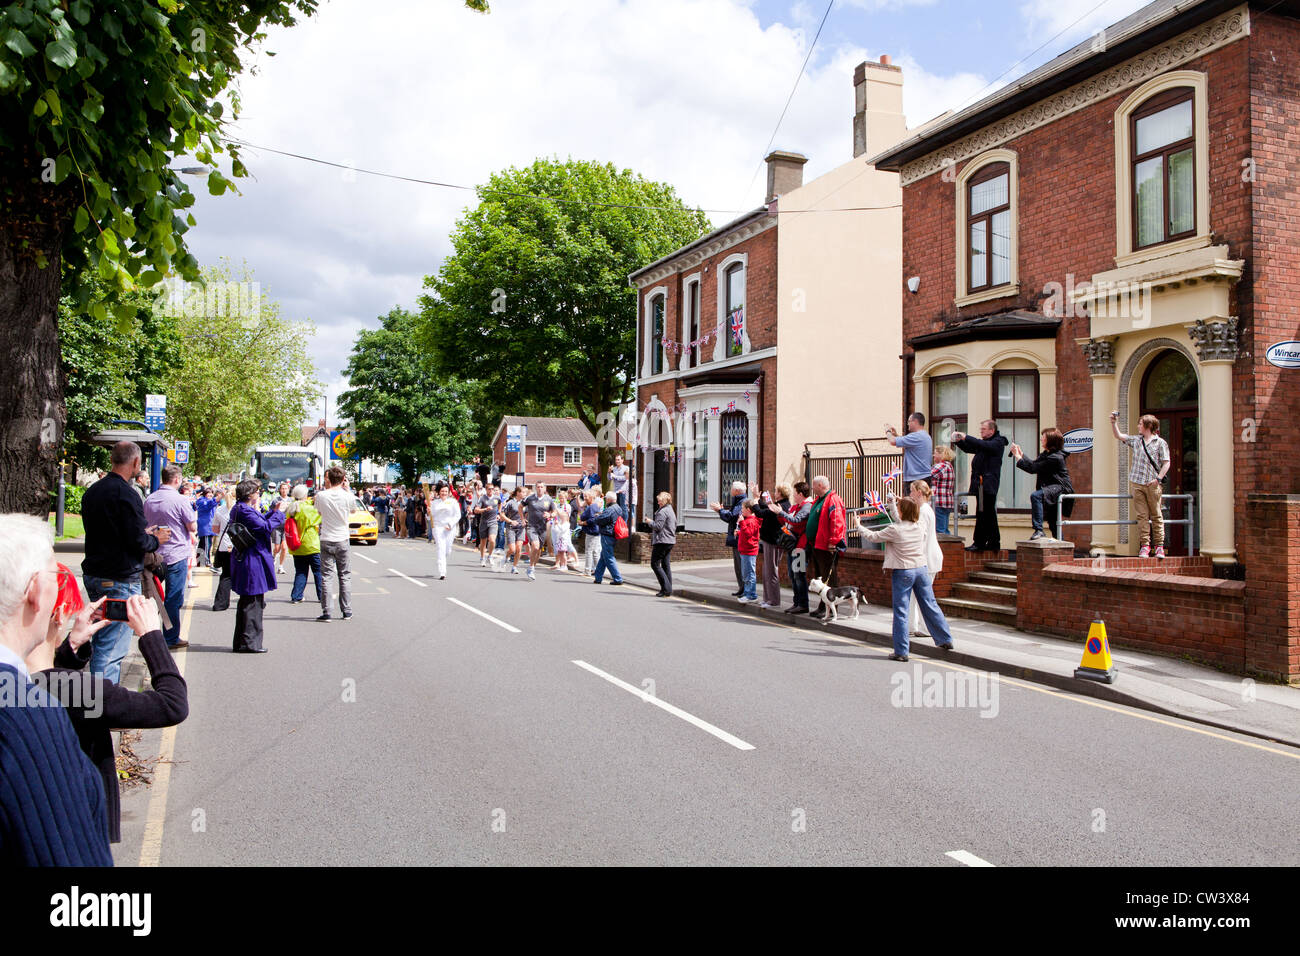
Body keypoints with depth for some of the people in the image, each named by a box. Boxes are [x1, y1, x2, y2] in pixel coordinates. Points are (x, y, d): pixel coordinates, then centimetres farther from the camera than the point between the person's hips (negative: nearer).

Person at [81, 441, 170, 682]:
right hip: (120, 580, -9)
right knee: (111, 650, -6)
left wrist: (144, 535, 17)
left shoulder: (92, 491, 11)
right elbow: (138, 542, -20)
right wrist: (156, 539, 1)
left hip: (93, 574, 9)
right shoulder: (126, 494, -18)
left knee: (100, 642, 18)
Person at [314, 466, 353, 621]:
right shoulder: (347, 496, -9)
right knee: (345, 576, 9)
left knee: (326, 576, 3)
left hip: (326, 541, 0)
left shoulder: (321, 495, -8)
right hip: (342, 540, 0)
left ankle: (326, 612, 2)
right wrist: (347, 489, 13)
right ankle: (346, 611, 11)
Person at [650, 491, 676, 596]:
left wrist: (650, 522, -2)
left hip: (662, 541, -9)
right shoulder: (671, 511, 17)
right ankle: (668, 591, 8)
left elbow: (658, 526, -19)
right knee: (666, 565, 10)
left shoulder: (662, 512, -14)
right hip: (670, 541, 9)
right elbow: (675, 526, 24)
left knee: (655, 564, -4)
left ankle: (666, 588, -12)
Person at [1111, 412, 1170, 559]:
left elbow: (1166, 463, -1)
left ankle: (1159, 546, 5)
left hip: (1152, 484, -3)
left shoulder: (1160, 443, 2)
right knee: (1141, 515, 0)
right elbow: (1119, 435, 19)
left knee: (1156, 515, 1)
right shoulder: (1135, 440, 14)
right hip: (1137, 483, 4)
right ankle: (1145, 545, 1)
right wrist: (1114, 422, 6)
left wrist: (1158, 478, -11)